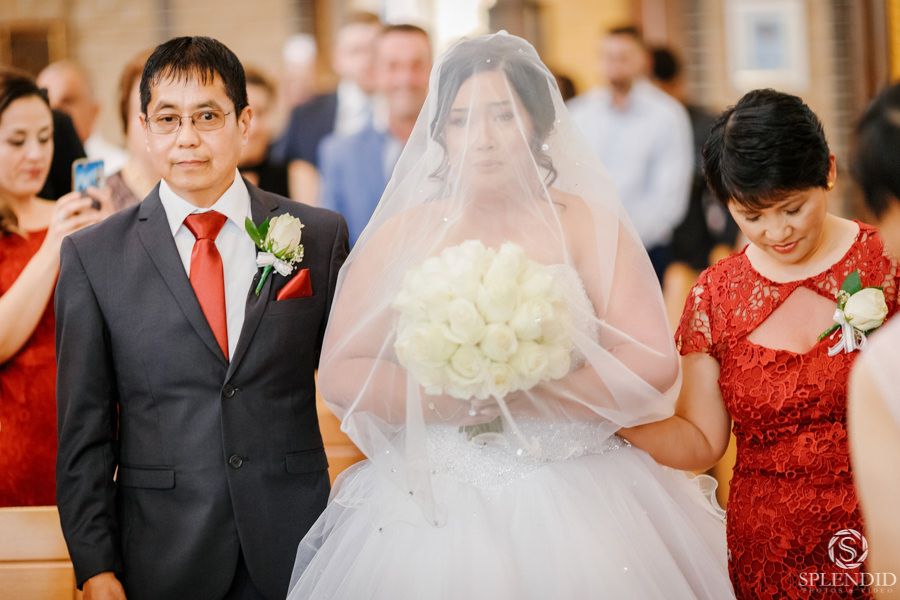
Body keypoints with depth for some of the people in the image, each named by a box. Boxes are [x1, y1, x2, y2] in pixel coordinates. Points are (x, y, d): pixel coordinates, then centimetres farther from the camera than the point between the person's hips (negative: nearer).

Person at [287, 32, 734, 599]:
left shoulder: (587, 226, 1)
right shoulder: (402, 235, 5)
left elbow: (655, 364, -8)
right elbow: (339, 374, -1)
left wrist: (526, 397, -16)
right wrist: (444, 401, -16)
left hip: (575, 509, 0)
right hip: (434, 508, 1)